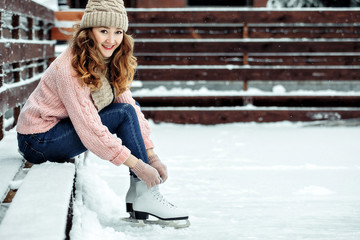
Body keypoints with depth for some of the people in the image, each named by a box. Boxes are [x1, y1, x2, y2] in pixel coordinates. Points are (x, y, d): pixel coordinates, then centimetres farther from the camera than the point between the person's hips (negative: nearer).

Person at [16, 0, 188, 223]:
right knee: (125, 113, -18)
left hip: (62, 125, 9)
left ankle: (136, 193, -5)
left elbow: (132, 106, -1)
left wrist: (152, 156, -11)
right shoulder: (71, 69, -26)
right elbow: (90, 130, -29)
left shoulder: (110, 62, 0)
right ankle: (146, 196, -17)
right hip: (39, 140, -9)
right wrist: (138, 165, -27)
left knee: (132, 106, -1)